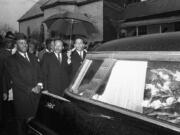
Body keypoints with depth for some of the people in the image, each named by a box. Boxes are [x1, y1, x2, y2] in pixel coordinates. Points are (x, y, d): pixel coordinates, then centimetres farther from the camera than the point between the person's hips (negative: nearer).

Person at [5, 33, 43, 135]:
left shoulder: (32, 57, 14)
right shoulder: (11, 60, -6)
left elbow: (39, 72, 14)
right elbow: (16, 80, -11)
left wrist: (39, 84, -4)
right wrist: (31, 89, -13)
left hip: (36, 93, 4)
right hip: (23, 96, -4)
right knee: (23, 121, 7)